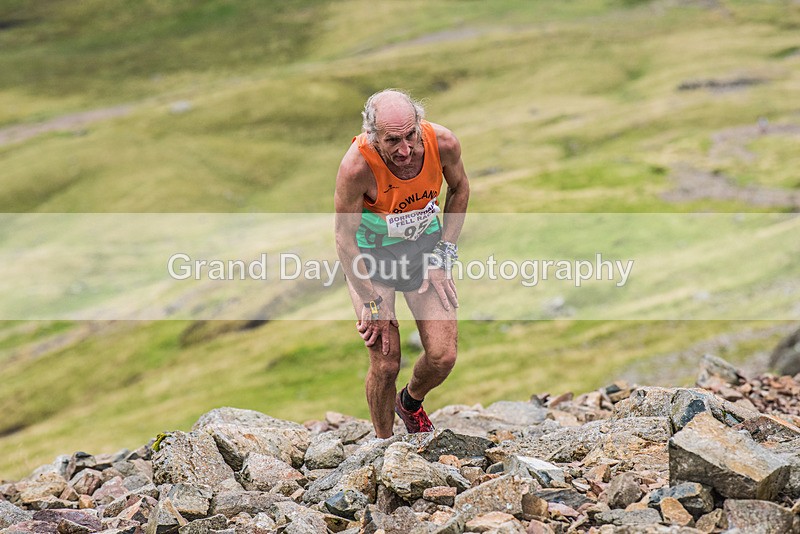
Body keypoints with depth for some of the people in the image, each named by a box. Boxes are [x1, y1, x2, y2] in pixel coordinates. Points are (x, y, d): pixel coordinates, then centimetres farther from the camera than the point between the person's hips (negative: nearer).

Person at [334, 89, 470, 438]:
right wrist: (372, 303, -16)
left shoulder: (443, 143, -24)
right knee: (386, 364, -6)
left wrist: (444, 254, -3)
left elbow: (459, 189, 1)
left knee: (443, 357, -3)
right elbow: (345, 237, -20)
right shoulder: (357, 166, -33)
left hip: (424, 244, 3)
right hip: (371, 252, -3)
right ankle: (384, 441, 22)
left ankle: (410, 402, 32)